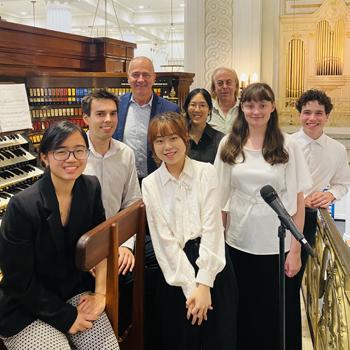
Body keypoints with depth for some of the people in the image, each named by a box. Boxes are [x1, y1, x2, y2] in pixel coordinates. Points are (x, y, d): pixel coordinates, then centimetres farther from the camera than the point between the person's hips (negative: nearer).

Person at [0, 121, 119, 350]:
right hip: (26, 307, -4)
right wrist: (66, 317, -14)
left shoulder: (91, 188, -7)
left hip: (75, 289, 5)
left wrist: (100, 293, -5)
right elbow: (19, 281, -17)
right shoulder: (22, 207, -23)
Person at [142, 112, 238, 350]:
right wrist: (189, 286, -10)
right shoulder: (150, 184, 0)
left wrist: (204, 284, -14)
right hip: (174, 269, 1)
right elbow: (164, 239, -5)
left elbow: (212, 228, -9)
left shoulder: (206, 172, -3)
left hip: (213, 263, 0)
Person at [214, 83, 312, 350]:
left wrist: (295, 250, -7)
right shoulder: (229, 145, 2)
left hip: (277, 245, -2)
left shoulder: (288, 146, -4)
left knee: (278, 315, 10)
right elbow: (222, 196, 6)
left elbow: (298, 202, -4)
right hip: (239, 242, 2)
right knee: (243, 312, 16)